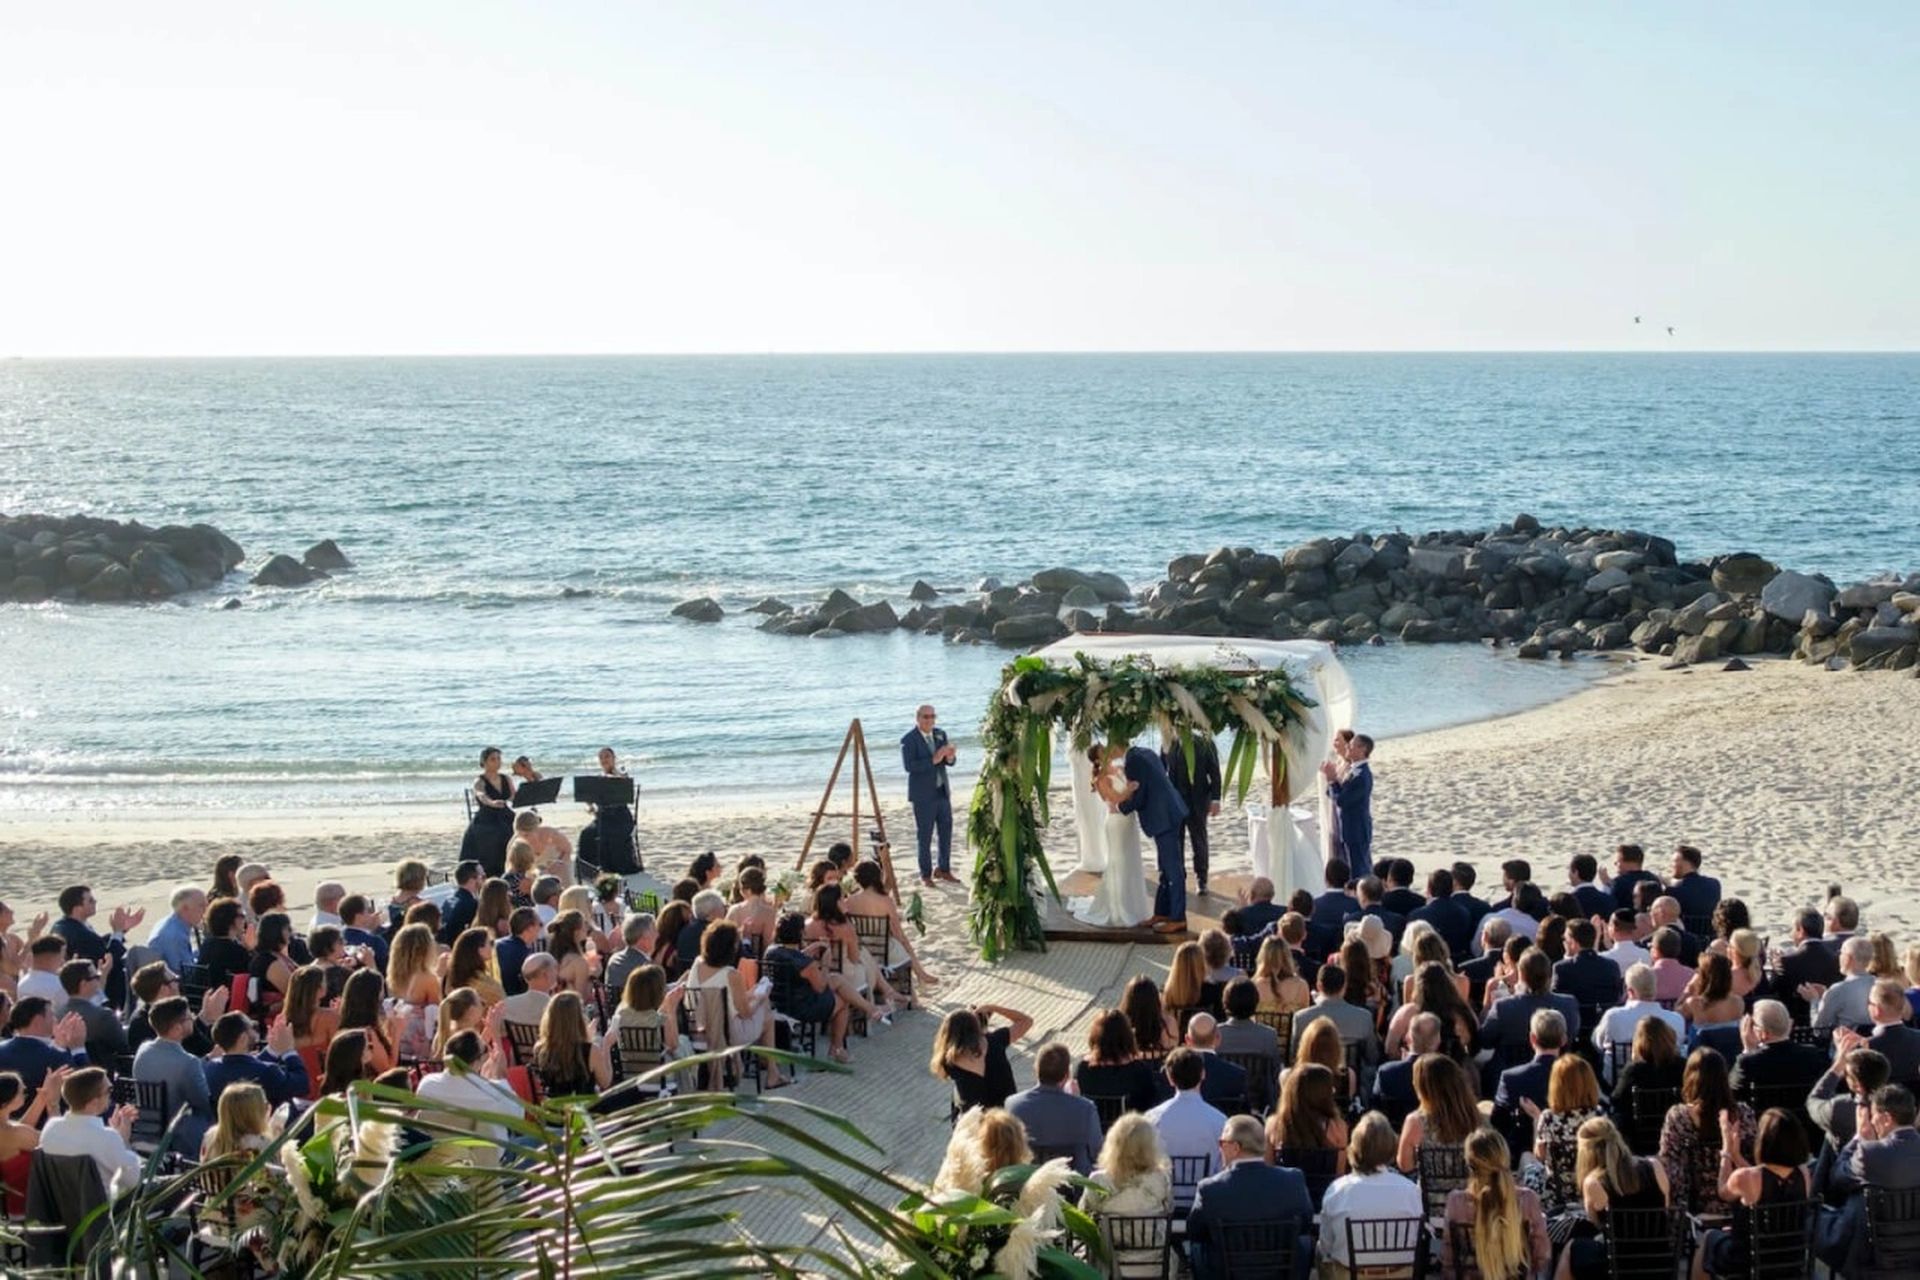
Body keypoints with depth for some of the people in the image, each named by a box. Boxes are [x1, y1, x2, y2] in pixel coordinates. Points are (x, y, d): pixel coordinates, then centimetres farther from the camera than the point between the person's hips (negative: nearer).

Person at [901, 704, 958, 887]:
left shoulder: (940, 734, 8)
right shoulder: (908, 739, -11)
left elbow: (950, 762, 9)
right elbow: (908, 765, -22)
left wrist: (950, 757, -16)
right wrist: (933, 760, -29)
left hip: (942, 791, 6)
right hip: (923, 794, -6)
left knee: (946, 831, 11)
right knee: (925, 835, -1)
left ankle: (943, 869, 24)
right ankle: (925, 875, 7)